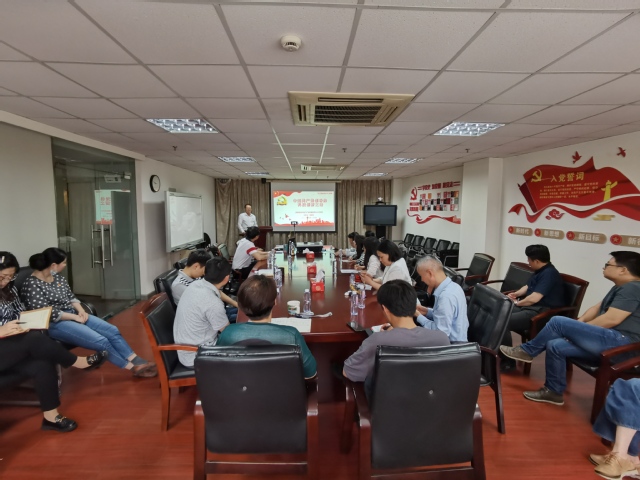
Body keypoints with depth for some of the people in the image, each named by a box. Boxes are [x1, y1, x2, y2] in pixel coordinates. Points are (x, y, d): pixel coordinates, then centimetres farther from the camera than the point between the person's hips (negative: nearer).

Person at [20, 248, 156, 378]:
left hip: (73, 314, 8)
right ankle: (133, 368, -5)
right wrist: (75, 317, -16)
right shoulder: (32, 285, -17)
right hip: (54, 324, -8)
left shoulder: (57, 277, 7)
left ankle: (139, 362, -5)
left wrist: (80, 310, -4)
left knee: (113, 330, -7)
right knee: (101, 341, -21)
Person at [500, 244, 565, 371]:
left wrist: (517, 303, -6)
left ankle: (508, 361, -13)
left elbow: (534, 298, -24)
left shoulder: (549, 274, -17)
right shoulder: (540, 271, 15)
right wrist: (515, 294, 10)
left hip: (540, 313, -11)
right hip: (528, 307, 11)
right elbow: (528, 287, 30)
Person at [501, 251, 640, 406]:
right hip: (609, 340, 9)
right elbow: (598, 308, 21)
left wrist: (580, 328, -8)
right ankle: (553, 391, 4)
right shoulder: (619, 288, 21)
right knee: (555, 346, -6)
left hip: (620, 341, -9)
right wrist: (578, 325, 6)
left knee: (558, 322, -17)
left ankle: (527, 352, -1)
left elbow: (612, 319, -20)